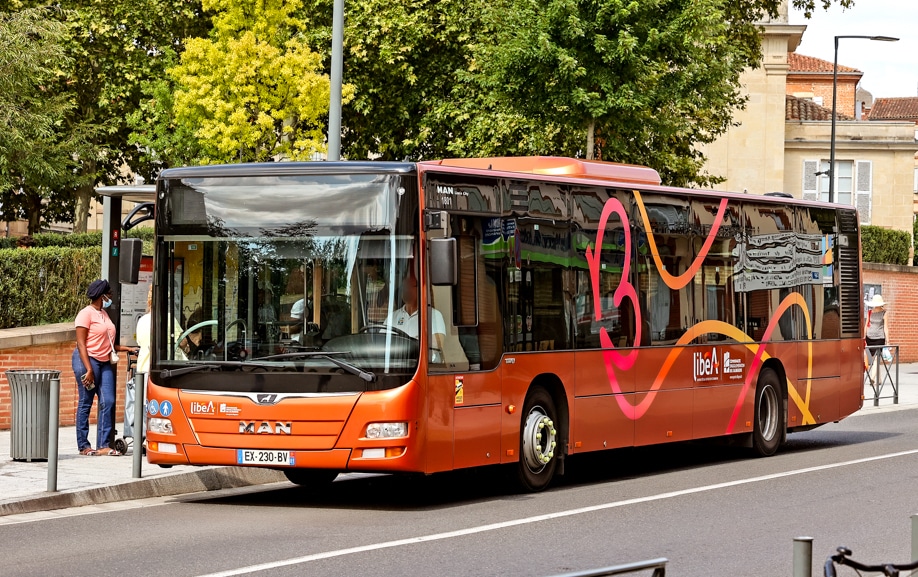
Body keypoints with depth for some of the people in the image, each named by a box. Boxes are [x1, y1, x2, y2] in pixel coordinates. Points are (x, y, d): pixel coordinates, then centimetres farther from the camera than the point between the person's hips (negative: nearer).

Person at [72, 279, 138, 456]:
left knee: (108, 402, -2)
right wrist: (89, 369, -20)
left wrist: (127, 349, 15)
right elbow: (81, 344, -14)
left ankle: (104, 445, -1)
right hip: (88, 360, -8)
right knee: (86, 403, -2)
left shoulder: (104, 314, 18)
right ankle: (83, 445, 5)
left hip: (104, 362, 8)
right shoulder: (86, 314, -8)